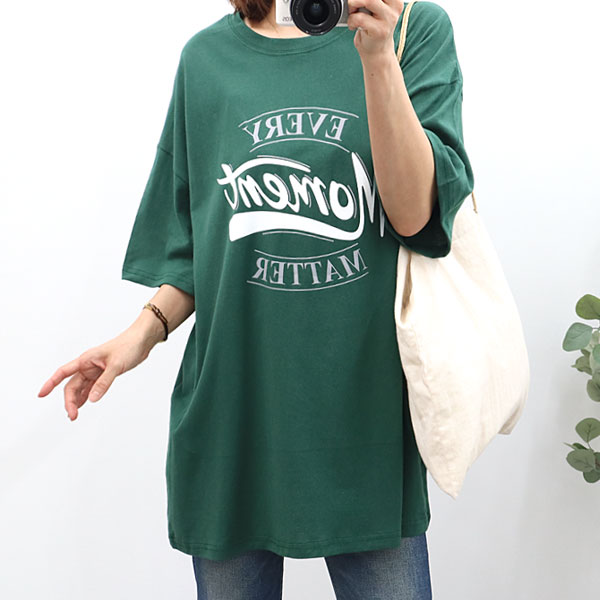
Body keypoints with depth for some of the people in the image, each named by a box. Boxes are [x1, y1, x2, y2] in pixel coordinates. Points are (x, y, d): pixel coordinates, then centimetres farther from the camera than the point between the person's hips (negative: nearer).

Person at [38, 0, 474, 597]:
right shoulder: (206, 57, 6)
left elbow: (414, 212, -12)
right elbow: (191, 241, 12)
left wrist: (377, 57, -20)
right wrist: (146, 328, -3)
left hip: (366, 404, -1)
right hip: (234, 408, 2)